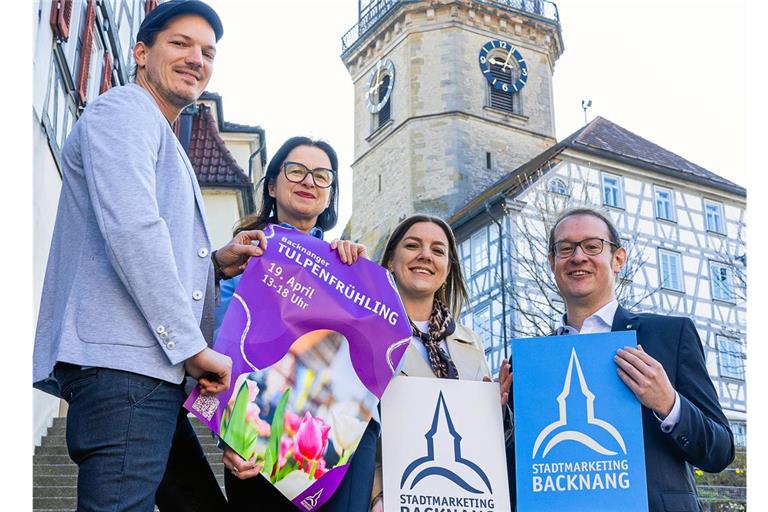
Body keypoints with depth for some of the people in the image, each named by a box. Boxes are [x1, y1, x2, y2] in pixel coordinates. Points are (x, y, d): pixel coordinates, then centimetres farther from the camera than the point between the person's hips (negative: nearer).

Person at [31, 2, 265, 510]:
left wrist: (216, 262, 11)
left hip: (155, 369, 11)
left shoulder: (163, 142, 30)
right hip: (121, 360, -10)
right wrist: (193, 346, -16)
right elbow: (130, 230, -17)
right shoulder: (123, 110, -1)